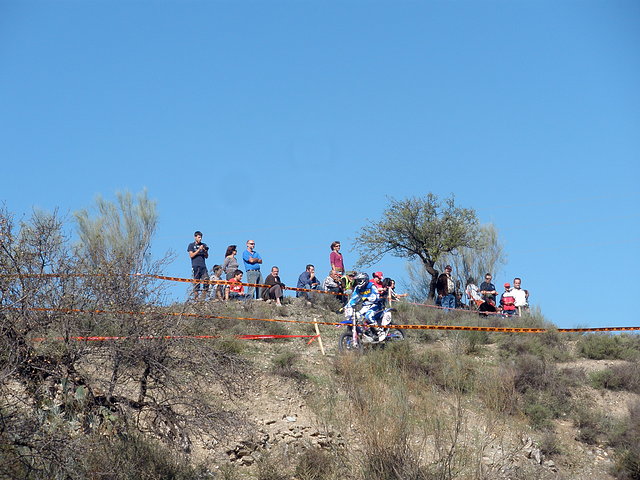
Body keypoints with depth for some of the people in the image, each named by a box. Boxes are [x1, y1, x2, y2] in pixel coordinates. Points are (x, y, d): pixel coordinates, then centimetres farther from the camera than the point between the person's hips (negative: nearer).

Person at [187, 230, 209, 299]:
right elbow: (191, 255, -3)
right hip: (195, 266, -3)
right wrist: (199, 250, -10)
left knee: (206, 280, -9)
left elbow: (206, 257, 17)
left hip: (203, 266, 3)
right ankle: (195, 297, -4)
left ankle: (204, 296, -3)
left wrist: (205, 251, -4)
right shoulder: (191, 245, 8)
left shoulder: (204, 245, 17)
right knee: (196, 281, -6)